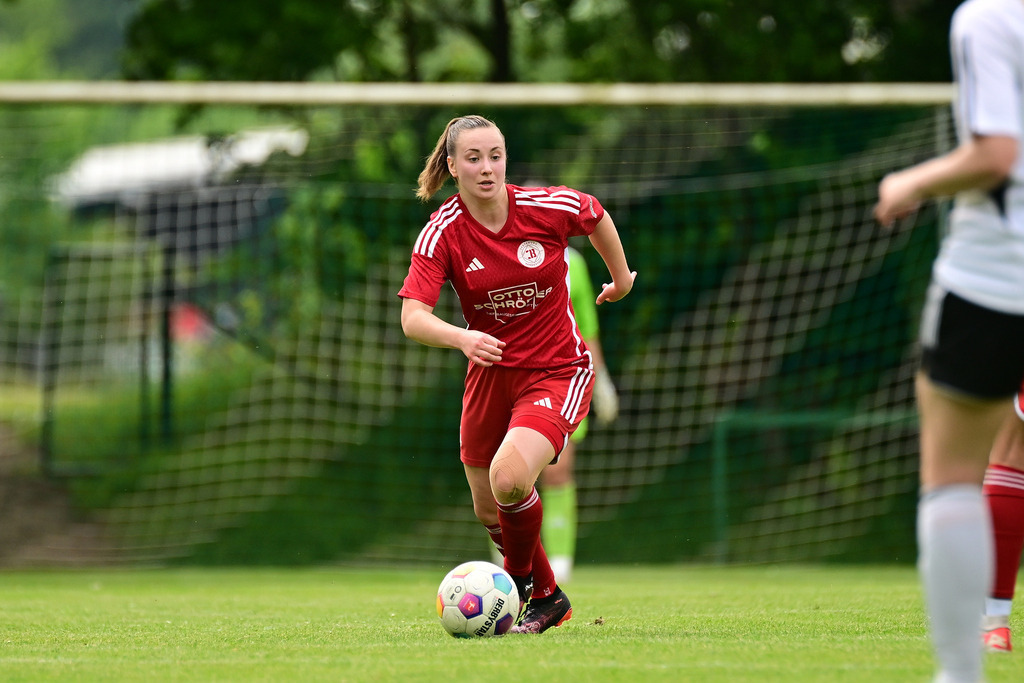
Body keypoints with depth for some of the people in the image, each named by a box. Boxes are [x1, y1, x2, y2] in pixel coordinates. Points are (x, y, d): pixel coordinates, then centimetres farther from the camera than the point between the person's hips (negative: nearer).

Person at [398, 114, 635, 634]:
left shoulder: (549, 208, -15)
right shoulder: (441, 233, -14)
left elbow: (597, 216, 9)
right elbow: (413, 319, -24)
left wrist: (621, 278, 22)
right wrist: (462, 338, -43)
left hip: (558, 370, -3)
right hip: (490, 372, 3)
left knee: (509, 478, -27)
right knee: (490, 512, 14)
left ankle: (522, 578, 2)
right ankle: (548, 597, 42)